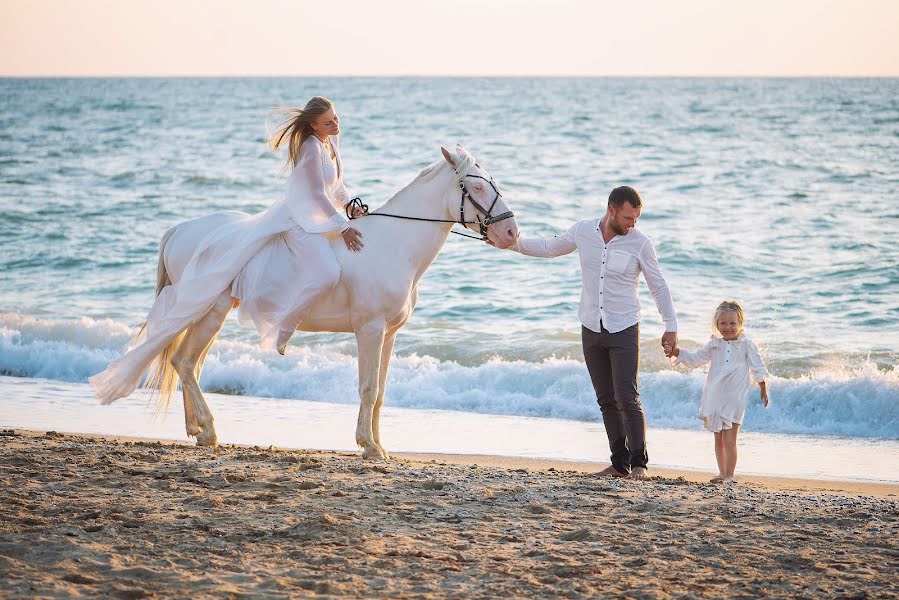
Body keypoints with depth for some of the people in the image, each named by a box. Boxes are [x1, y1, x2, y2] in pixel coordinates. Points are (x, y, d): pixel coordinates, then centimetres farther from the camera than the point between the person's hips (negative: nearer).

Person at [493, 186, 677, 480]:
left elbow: (658, 287, 0)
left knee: (627, 398, -11)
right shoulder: (583, 230, -1)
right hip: (591, 330, 4)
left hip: (624, 331, -4)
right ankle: (619, 463, 11)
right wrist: (512, 242, 9)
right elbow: (549, 248, 16)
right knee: (606, 400, 6)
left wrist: (671, 327, -1)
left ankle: (639, 463, -2)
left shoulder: (640, 243, -9)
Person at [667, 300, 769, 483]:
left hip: (734, 399, -4)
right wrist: (678, 353, 0)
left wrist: (763, 389, 6)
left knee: (729, 440, -8)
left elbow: (758, 368, 5)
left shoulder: (746, 345, -1)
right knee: (718, 440, 10)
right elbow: (695, 359, 14)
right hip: (714, 398, 4)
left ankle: (729, 475, -3)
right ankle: (722, 473, 19)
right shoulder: (714, 345, 9)